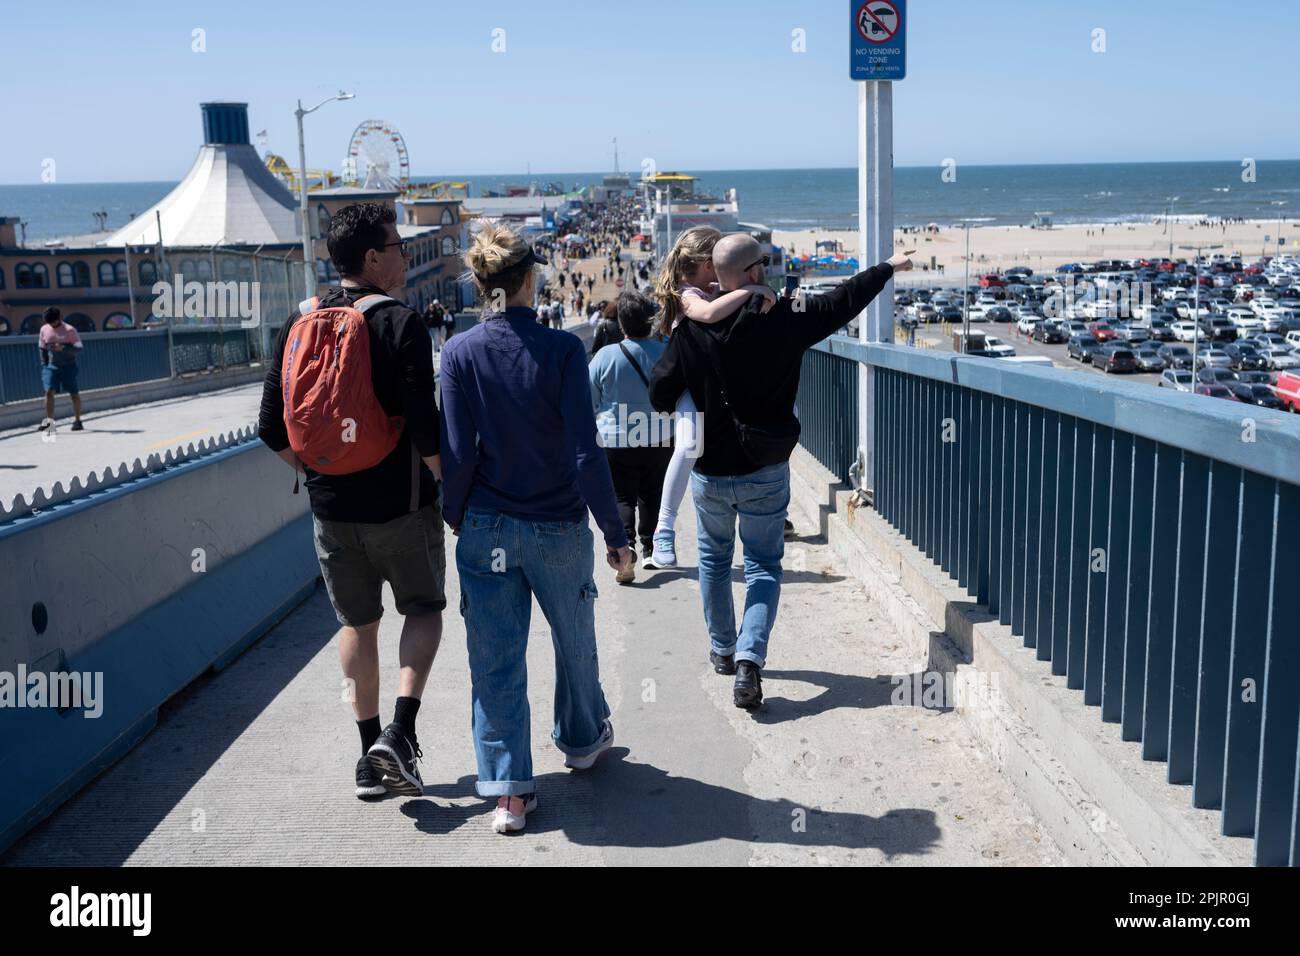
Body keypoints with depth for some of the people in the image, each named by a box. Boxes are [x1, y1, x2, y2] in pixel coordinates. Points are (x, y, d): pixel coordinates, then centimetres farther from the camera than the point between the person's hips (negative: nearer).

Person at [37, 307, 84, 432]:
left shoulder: (69, 330, -9)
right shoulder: (44, 330, 4)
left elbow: (79, 349, -13)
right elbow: (43, 349, 13)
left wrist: (63, 348, -26)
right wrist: (44, 365, 7)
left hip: (68, 366, -3)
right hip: (51, 366, 3)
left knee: (74, 394, 4)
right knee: (49, 392, -12)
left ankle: (77, 421, 17)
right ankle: (49, 421, -12)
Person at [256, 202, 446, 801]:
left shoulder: (298, 324, 4)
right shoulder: (400, 323, -12)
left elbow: (272, 428, 5)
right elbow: (424, 425, -20)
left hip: (330, 505, 4)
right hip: (401, 504, -4)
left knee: (357, 622, 16)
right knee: (423, 610, 15)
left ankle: (371, 755, 21)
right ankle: (400, 732, -2)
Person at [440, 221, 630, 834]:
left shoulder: (460, 352, -7)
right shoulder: (561, 349, -12)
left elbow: (457, 453, -7)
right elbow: (585, 452, -14)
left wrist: (454, 516, 10)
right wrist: (614, 532, -6)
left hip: (486, 530, 1)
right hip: (559, 527, 0)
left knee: (496, 660, 8)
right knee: (574, 642, 22)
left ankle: (508, 792, 11)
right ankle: (583, 739, 45)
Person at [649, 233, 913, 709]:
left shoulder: (692, 328, -10)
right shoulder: (785, 318, -12)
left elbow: (659, 393, -6)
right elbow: (842, 301, 1)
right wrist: (887, 268, 16)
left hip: (710, 471, 1)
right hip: (766, 472, -1)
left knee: (714, 559, 21)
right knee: (763, 566, 10)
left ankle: (723, 650, 33)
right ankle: (750, 656, -9)